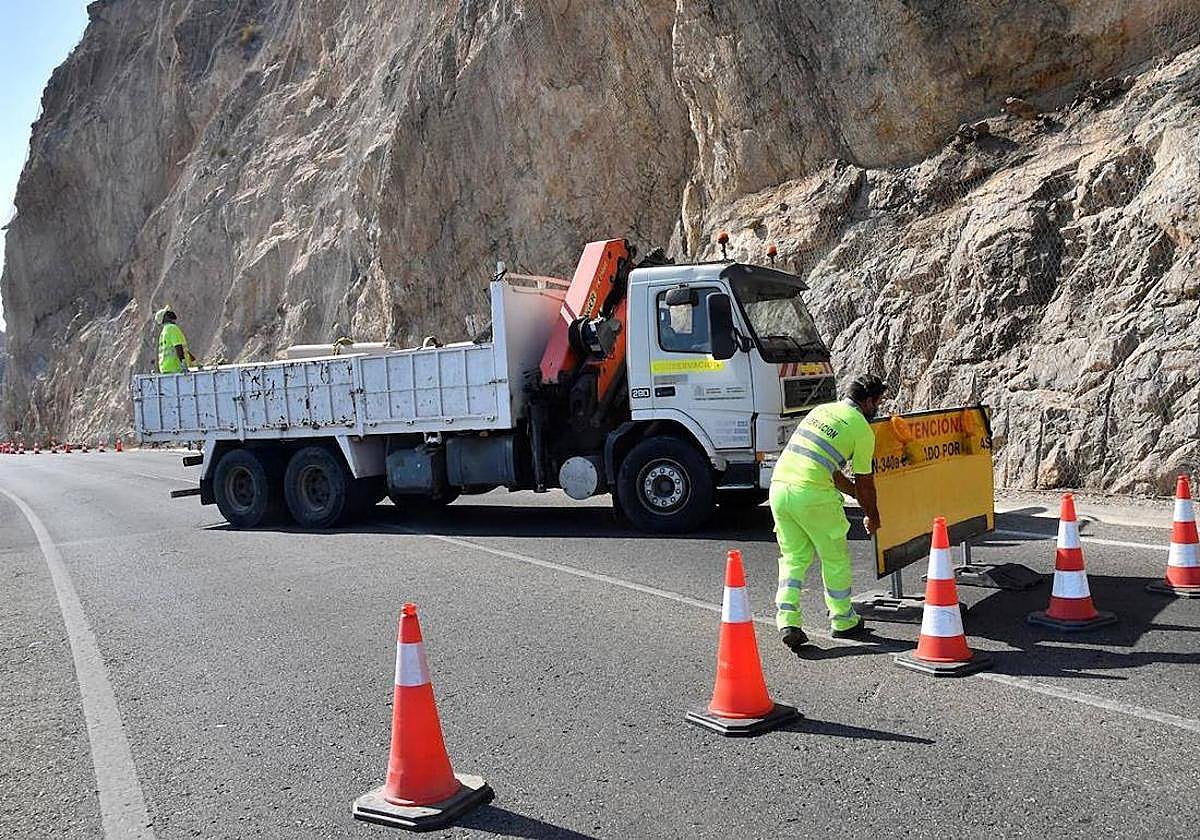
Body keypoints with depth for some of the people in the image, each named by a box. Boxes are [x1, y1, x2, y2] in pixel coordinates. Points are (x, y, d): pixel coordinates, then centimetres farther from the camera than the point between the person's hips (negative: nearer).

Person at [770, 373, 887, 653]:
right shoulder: (862, 429, 2)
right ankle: (843, 621, 26)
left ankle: (787, 621, 3)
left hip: (778, 485, 6)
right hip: (812, 494, -6)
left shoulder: (822, 410, 22)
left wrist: (854, 492, 38)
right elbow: (864, 481, 9)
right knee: (835, 557, 13)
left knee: (793, 558, 15)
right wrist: (872, 517, 25)